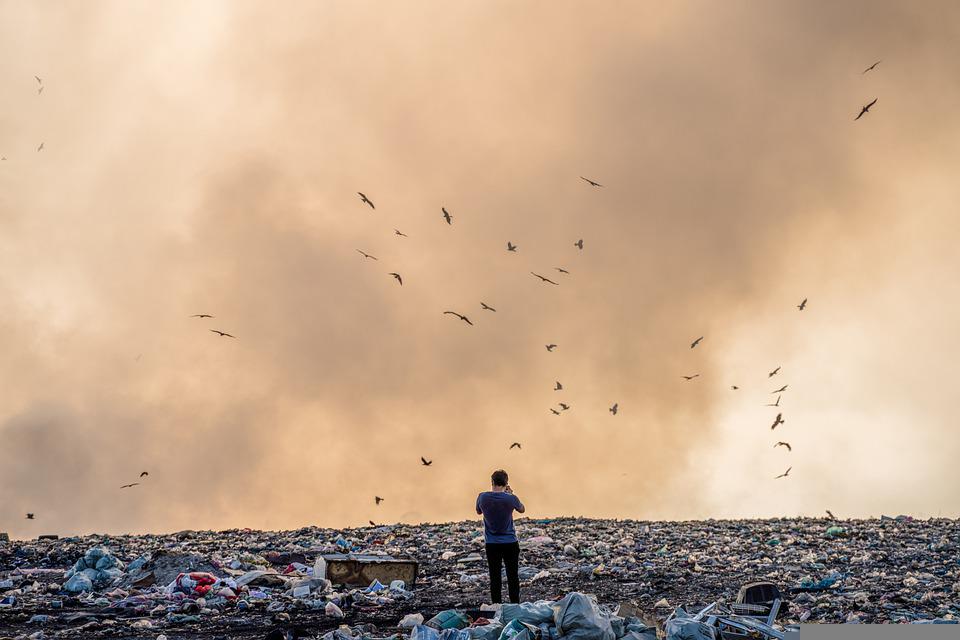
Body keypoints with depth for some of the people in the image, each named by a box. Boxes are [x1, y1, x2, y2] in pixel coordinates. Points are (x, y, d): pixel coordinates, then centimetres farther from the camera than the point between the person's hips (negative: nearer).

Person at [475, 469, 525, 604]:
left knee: (495, 577, 6)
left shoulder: (483, 497, -9)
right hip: (510, 543, -1)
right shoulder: (511, 498, -13)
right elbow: (522, 509, 8)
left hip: (491, 544, 1)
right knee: (513, 577, 8)